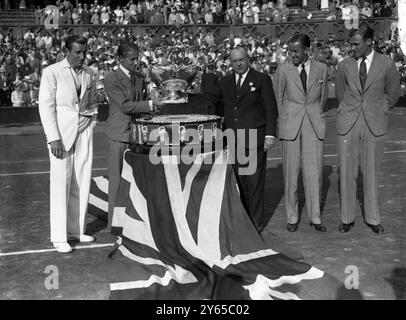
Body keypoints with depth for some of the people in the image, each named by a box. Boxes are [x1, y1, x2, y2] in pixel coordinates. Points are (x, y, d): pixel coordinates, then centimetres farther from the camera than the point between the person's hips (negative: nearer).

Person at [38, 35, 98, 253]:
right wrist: (53, 138, -13)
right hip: (61, 133, -5)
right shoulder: (52, 72, -4)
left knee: (82, 184, 5)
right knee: (60, 184, -6)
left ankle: (76, 229, 16)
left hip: (84, 132, 5)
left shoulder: (88, 74, 12)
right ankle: (59, 237, 0)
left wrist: (91, 121, 10)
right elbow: (46, 107, -7)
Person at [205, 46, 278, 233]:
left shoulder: (261, 80, 3)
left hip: (254, 140, -4)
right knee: (237, 181, 4)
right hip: (232, 141, 4)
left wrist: (270, 134, -8)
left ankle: (256, 222, 7)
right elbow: (208, 100, 17)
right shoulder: (225, 82, 15)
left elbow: (271, 110, 0)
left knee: (254, 182, -1)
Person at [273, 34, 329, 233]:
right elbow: (277, 98, 8)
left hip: (314, 125, 1)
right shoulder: (283, 70, -2)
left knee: (314, 172, 2)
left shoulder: (321, 69, 3)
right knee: (290, 172, 2)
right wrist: (284, 121, 11)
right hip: (290, 126, -1)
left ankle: (315, 217, 13)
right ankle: (292, 217, 14)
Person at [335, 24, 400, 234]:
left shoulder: (386, 64, 0)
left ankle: (372, 218, 19)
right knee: (347, 173, 3)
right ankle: (347, 218, 15)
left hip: (374, 125, -1)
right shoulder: (345, 66, 2)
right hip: (348, 124, 1)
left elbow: (393, 92, 14)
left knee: (371, 172, 6)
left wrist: (381, 110, 11)